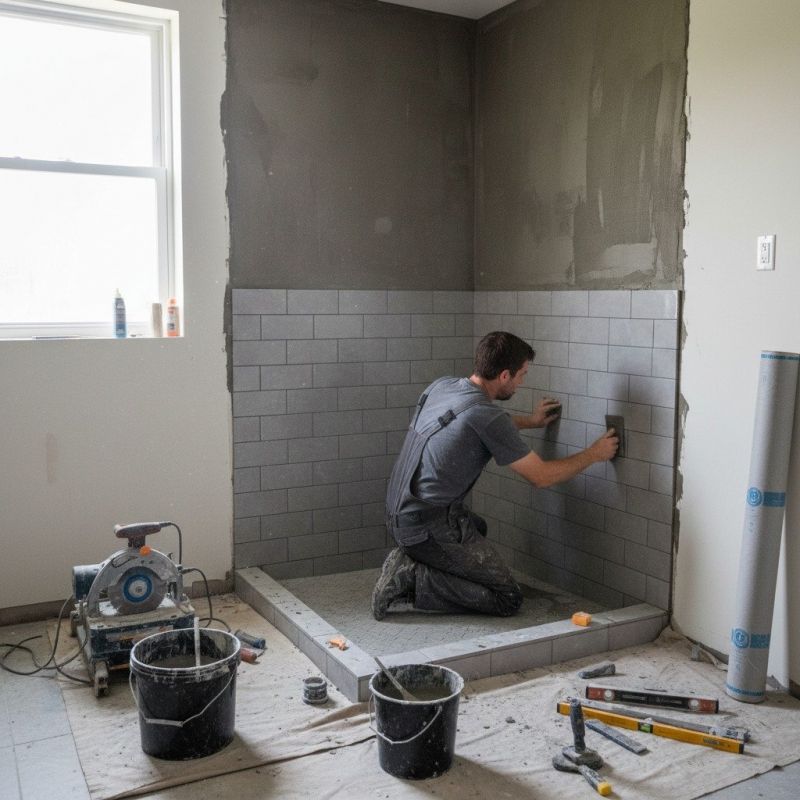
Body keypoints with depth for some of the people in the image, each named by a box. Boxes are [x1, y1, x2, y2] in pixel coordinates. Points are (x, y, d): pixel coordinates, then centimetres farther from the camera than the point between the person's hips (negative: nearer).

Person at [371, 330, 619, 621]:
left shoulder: (440, 386, 5)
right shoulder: (487, 416, -20)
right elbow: (542, 476, -10)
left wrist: (529, 420, 36)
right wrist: (594, 453, 4)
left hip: (399, 514, 9)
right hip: (430, 528, -9)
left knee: (477, 526, 36)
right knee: (508, 600, 2)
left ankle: (410, 562, 14)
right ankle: (412, 578, -7)